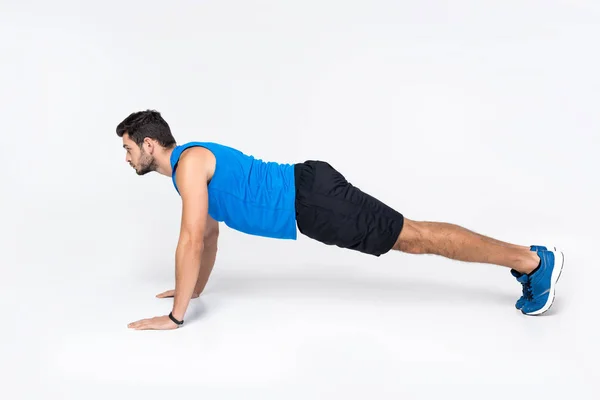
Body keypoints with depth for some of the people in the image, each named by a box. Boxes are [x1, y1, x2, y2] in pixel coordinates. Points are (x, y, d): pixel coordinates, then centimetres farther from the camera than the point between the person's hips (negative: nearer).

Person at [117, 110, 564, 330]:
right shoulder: (192, 161, 18)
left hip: (313, 200, -9)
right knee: (413, 238, 12)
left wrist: (174, 315, -13)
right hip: (307, 197, 9)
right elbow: (211, 232, 28)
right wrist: (196, 289, 31)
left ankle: (534, 260, 6)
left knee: (415, 238, -4)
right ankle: (524, 257, 21)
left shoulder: (189, 162, -13)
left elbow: (192, 240, -20)